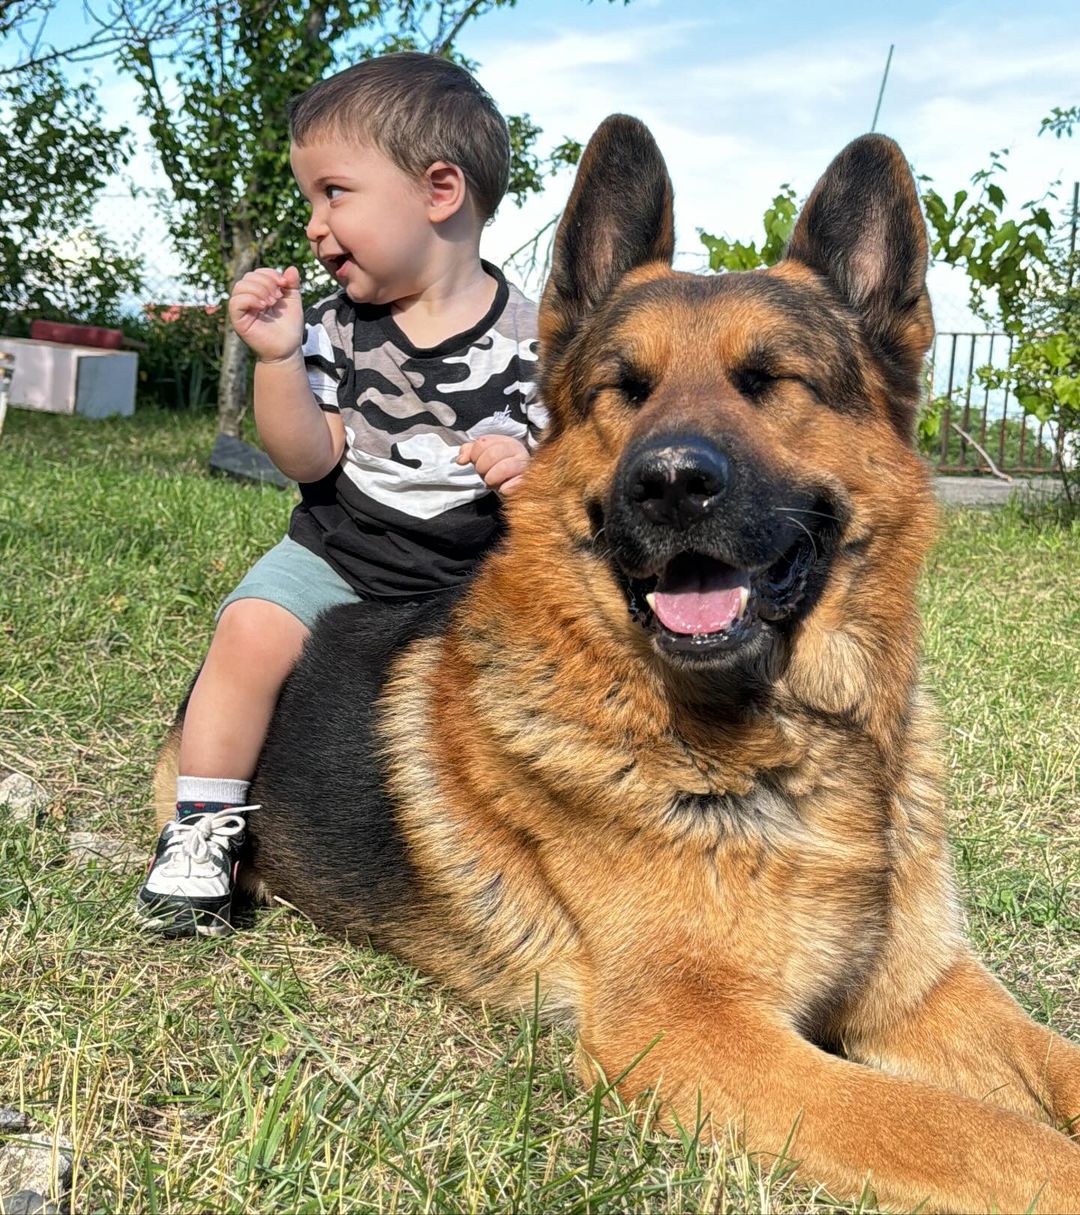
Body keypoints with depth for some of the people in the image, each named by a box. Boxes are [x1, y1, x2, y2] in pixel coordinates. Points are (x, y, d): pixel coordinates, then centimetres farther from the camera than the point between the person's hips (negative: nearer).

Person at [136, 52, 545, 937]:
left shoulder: (531, 340, -8)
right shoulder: (338, 330, 0)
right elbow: (311, 461, -4)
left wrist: (537, 472, -25)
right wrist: (278, 357, -17)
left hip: (475, 579, -1)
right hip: (337, 555, 2)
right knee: (253, 629, -22)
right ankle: (205, 826, -5)